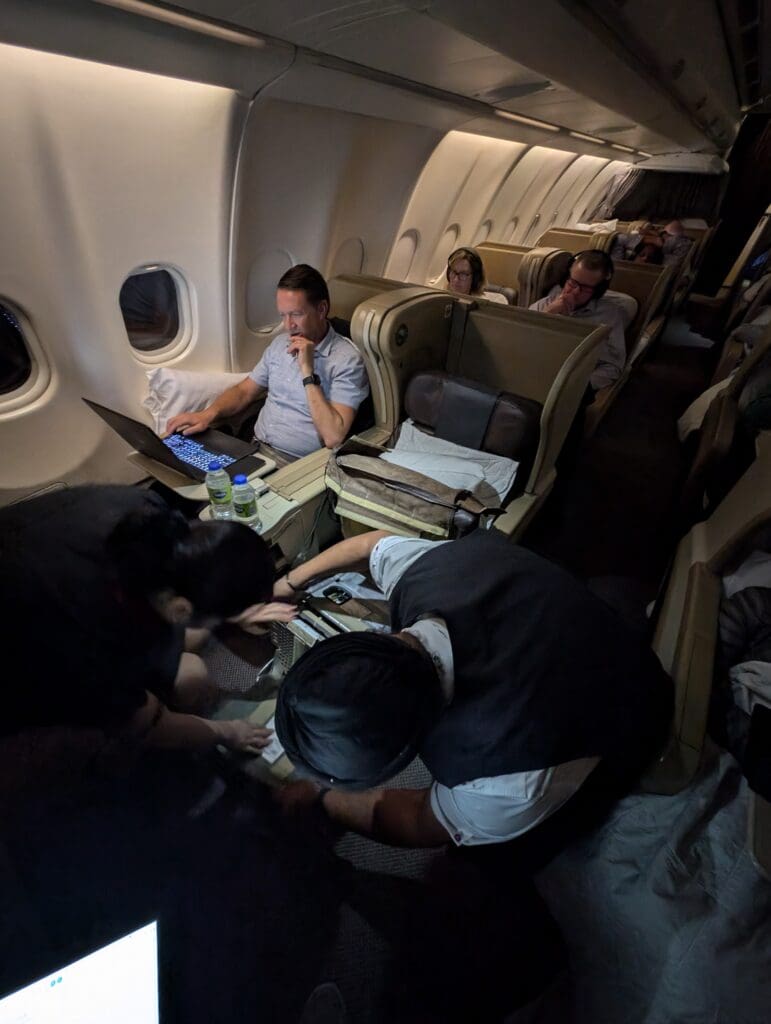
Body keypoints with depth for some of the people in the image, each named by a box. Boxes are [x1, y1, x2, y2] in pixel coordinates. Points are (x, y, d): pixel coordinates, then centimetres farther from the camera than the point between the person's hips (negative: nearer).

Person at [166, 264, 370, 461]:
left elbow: (333, 437, -22)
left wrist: (308, 373, -20)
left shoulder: (347, 360, -12)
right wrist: (208, 414, -3)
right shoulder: (280, 343, 11)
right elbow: (244, 391, 17)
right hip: (253, 449, 7)